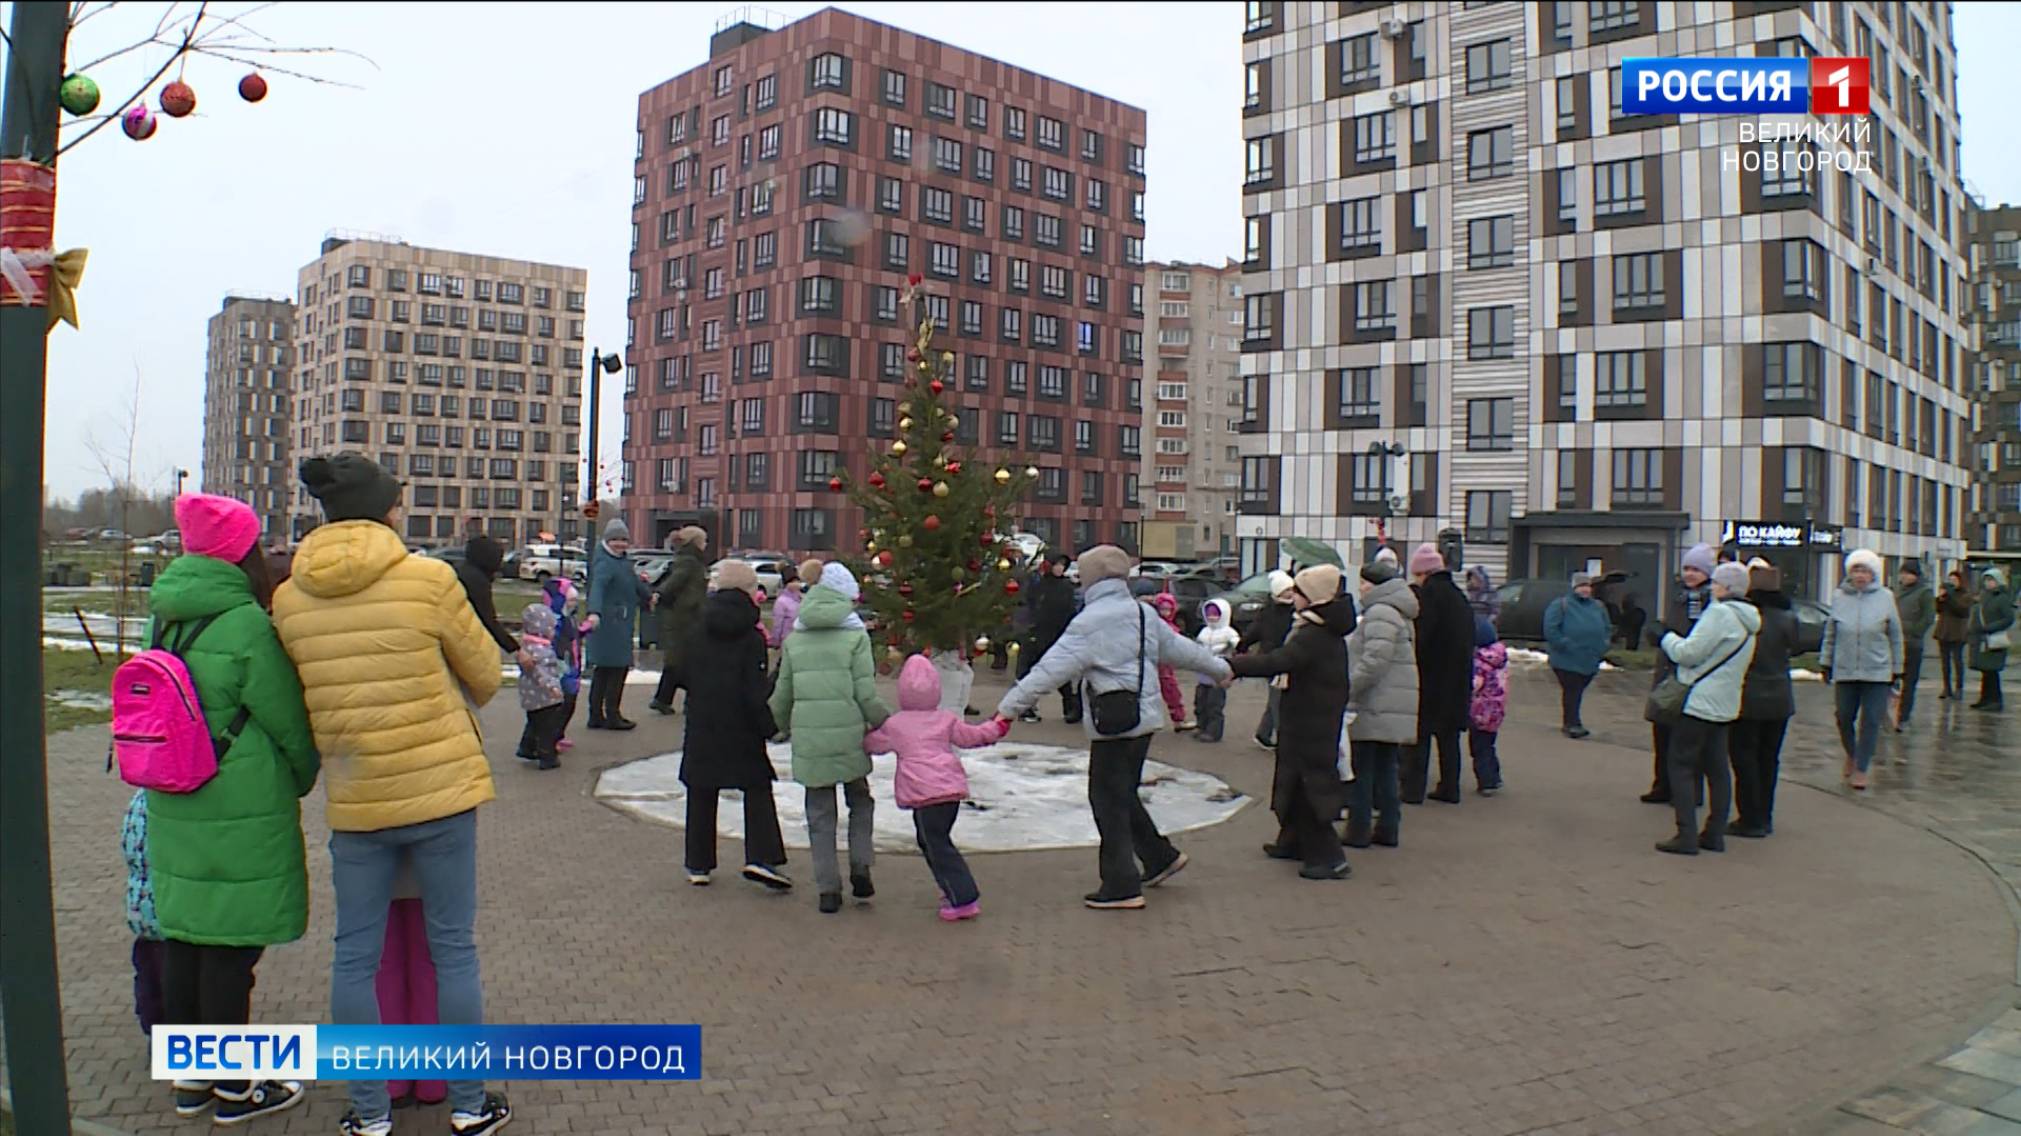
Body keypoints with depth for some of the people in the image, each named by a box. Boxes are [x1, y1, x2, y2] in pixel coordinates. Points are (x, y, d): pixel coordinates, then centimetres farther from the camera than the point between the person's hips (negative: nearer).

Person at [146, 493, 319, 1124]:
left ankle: (190, 1078, 31)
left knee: (182, 938, 16)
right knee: (230, 948, 4)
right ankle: (234, 1088, 17)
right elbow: (289, 723, -10)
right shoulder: (247, 626, -18)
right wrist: (302, 780, 9)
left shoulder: (165, 619, 5)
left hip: (172, 811, 7)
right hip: (242, 817, -7)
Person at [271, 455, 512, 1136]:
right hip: (441, 787, -2)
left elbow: (297, 699, 8)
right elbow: (485, 674, 0)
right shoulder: (427, 579, -11)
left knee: (356, 956, 14)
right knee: (453, 949, 9)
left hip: (351, 799, 3)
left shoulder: (288, 600, -1)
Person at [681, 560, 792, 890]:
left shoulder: (699, 625, 1)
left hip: (701, 723, 3)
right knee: (757, 789, 6)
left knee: (702, 794, 12)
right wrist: (769, 724, -6)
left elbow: (683, 673, 7)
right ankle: (761, 857, -7)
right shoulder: (751, 634, -10)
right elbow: (757, 689, -12)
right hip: (741, 727, -3)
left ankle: (698, 864, 17)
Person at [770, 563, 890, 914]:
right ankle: (860, 868, 7)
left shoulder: (794, 640, 8)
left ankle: (828, 890, 11)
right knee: (860, 803, 20)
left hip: (808, 740, 2)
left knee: (820, 816, 11)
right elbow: (866, 696, -7)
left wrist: (784, 727, 29)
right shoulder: (855, 636, -3)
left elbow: (782, 695, 12)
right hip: (849, 737, -2)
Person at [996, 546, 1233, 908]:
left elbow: (1052, 669, -19)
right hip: (1144, 717, 8)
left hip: (1114, 723, -8)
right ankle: (1161, 857, 29)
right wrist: (1220, 668, 40)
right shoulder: (1143, 614, 11)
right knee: (1123, 794, 21)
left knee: (1109, 800, 0)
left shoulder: (1090, 622, -13)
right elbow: (1181, 648, 23)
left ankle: (1122, 886, 5)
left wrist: (1009, 706, -16)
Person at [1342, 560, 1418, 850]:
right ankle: (1388, 828, 17)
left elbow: (1374, 662, -24)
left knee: (1360, 771, -2)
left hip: (1373, 709, -10)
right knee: (1385, 770, 14)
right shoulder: (1398, 614, 19)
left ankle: (1358, 831, 2)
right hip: (1393, 709, 10)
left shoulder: (1381, 613, -15)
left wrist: (1347, 688, -19)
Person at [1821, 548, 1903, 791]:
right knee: (1844, 717, 7)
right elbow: (1830, 633, 10)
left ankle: (1861, 769, 9)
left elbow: (1895, 636, 5)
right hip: (1845, 670, 1)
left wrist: (1896, 668, 6)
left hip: (1877, 671, -1)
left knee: (1871, 720, -1)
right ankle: (1851, 755, 34)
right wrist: (1826, 662, 9)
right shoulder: (1839, 597, 2)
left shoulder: (1885, 598, 0)